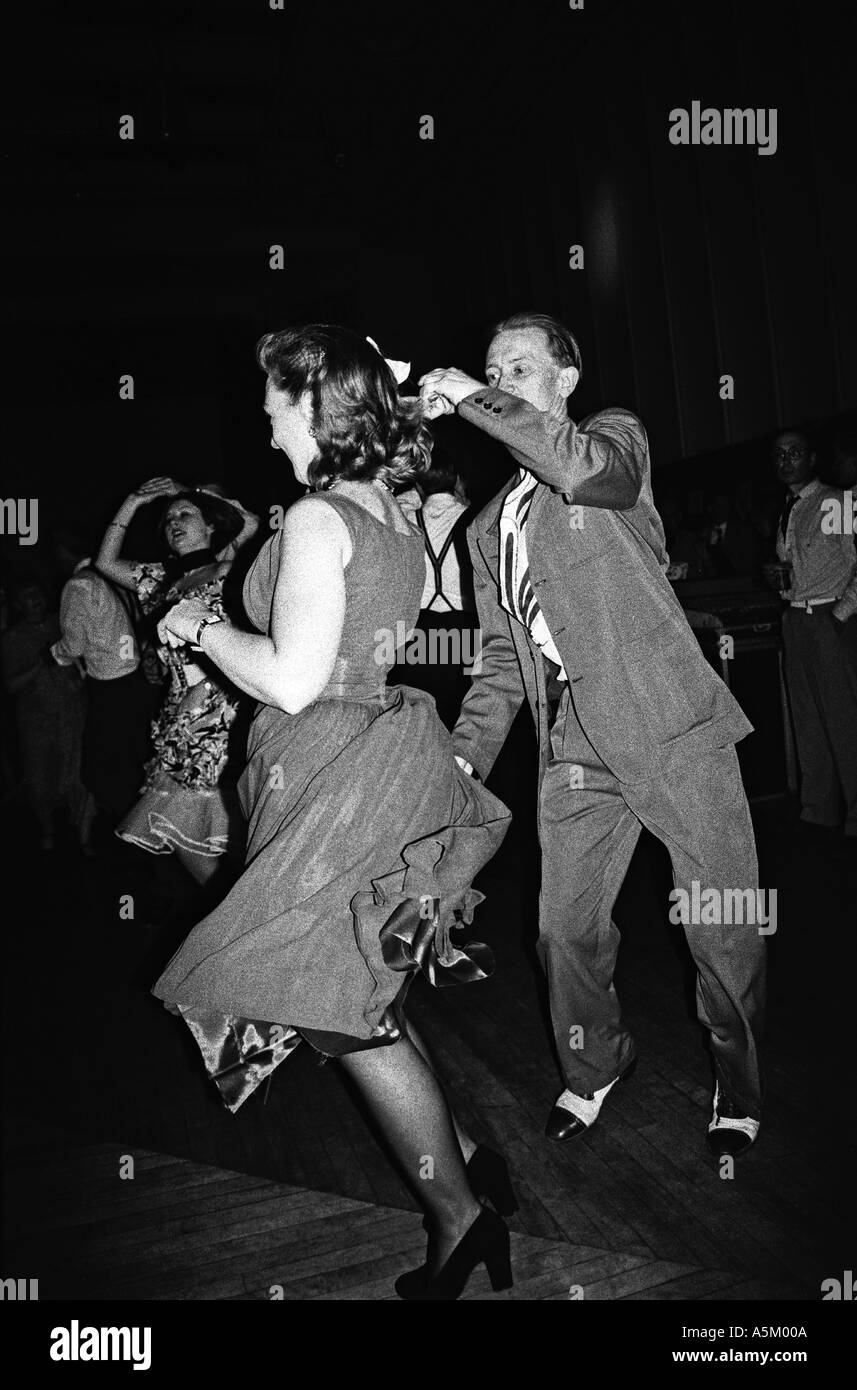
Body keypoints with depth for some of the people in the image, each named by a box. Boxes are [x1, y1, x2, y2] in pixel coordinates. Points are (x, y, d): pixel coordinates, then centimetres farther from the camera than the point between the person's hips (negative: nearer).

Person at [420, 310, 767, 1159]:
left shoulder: (616, 436, 4)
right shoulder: (489, 527, 18)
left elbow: (584, 470, -23)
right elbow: (502, 656, 17)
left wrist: (471, 397, -14)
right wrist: (467, 754, 4)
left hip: (670, 723, -4)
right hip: (574, 747, 5)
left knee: (720, 927, 2)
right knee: (566, 929, 8)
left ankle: (738, 1085, 28)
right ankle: (595, 1066, 35)